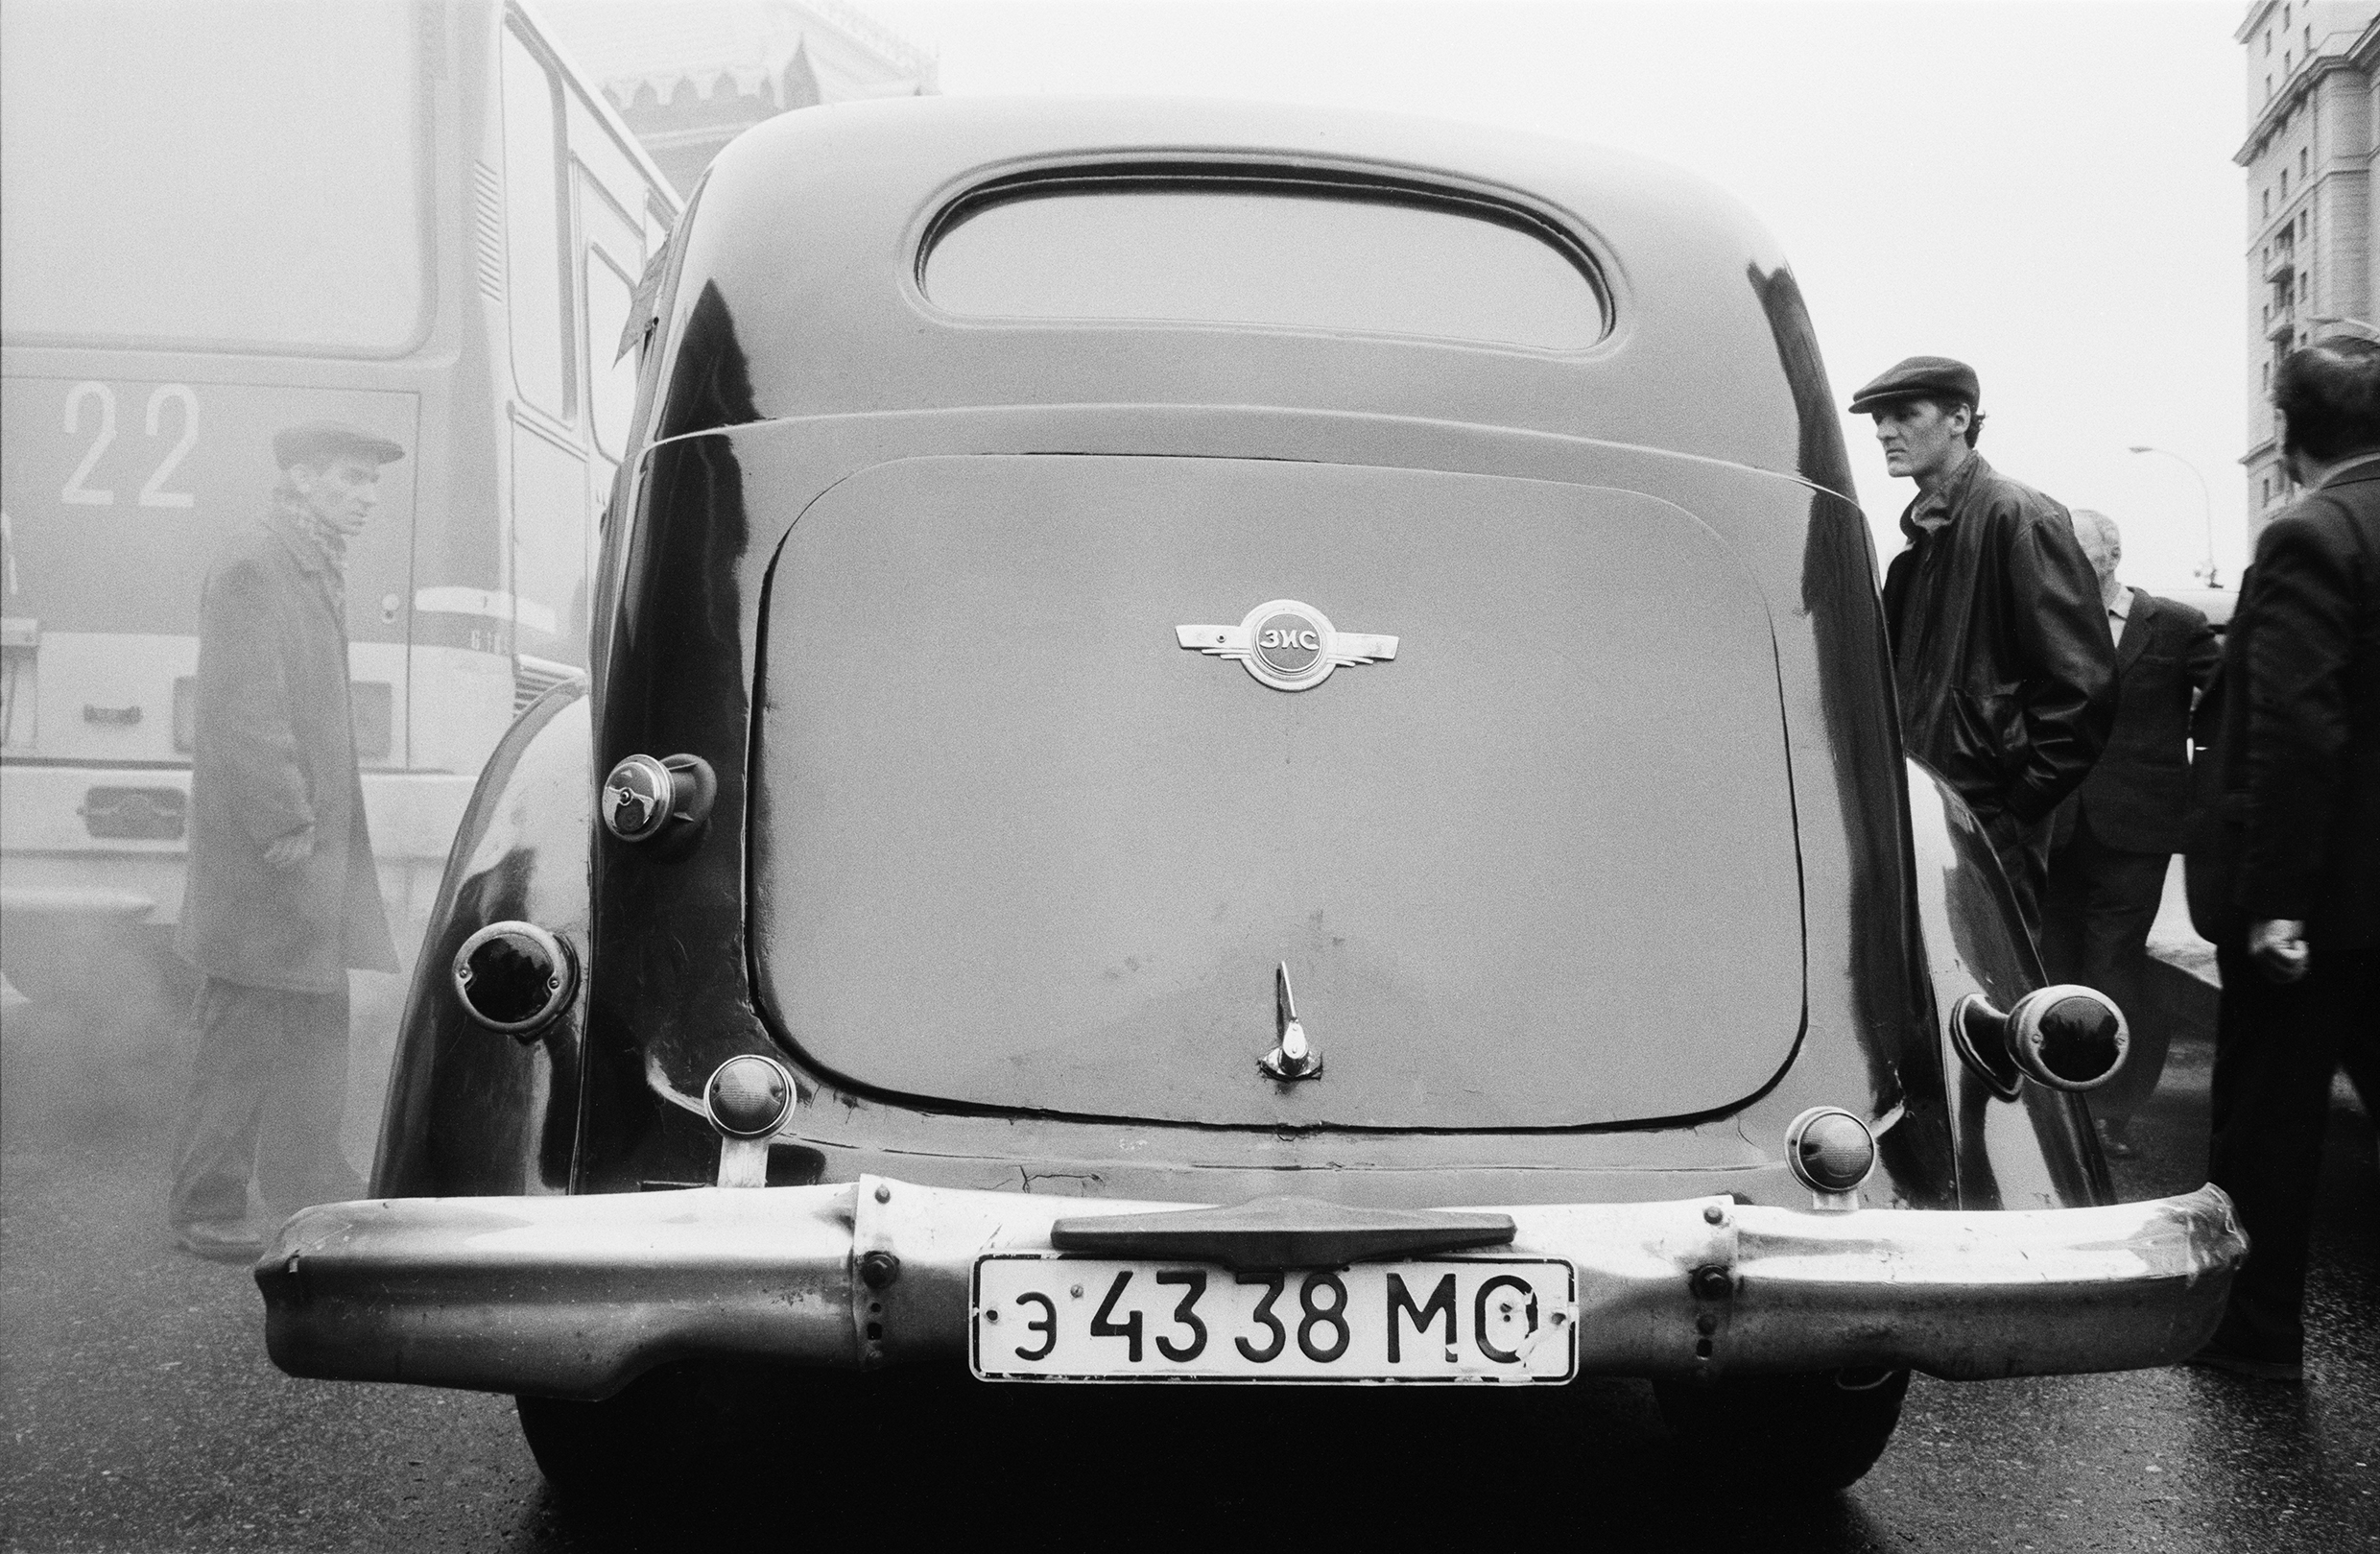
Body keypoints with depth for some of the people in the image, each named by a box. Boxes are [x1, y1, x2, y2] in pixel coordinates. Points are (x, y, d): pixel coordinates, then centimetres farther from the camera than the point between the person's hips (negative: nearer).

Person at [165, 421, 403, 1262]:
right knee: (248, 1023, -2)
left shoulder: (317, 567, 16)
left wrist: (322, 820, 16)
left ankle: (305, 1180, 27)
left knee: (314, 1017, 16)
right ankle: (204, 1206, 9)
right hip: (263, 844, -10)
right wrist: (285, 825, -22)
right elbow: (245, 712, -21)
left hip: (313, 829, 10)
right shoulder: (250, 565, -15)